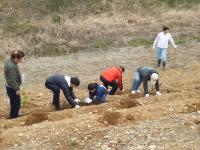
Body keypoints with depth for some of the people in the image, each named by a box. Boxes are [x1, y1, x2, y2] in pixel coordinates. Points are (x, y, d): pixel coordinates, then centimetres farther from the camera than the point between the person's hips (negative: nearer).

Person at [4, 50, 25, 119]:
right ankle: (13, 117, 16)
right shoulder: (12, 66, -31)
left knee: (14, 102, 25)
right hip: (12, 88, -10)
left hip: (9, 86, 10)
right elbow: (12, 80, -28)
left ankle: (15, 114, 41)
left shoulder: (8, 61, 1)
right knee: (16, 103, 4)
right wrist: (17, 89, -20)